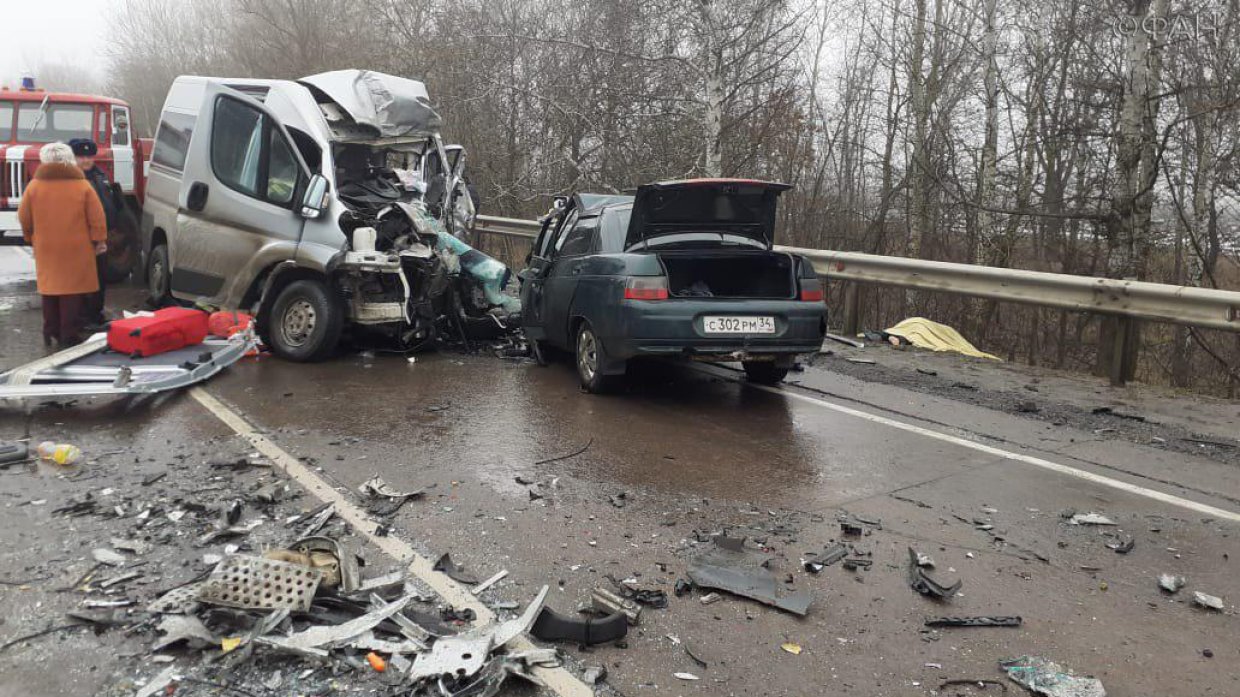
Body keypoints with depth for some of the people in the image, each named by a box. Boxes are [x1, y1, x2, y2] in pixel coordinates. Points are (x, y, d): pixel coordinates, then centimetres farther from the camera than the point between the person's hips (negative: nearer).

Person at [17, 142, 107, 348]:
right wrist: (99, 240, 2)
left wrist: (31, 238, 20)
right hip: (76, 248, -2)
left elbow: (24, 218, 5)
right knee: (72, 291, 2)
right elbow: (97, 217, -7)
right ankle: (69, 335, 2)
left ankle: (51, 333, 19)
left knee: (50, 288, 14)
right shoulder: (83, 186, -5)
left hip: (46, 248, 2)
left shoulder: (34, 186, 0)